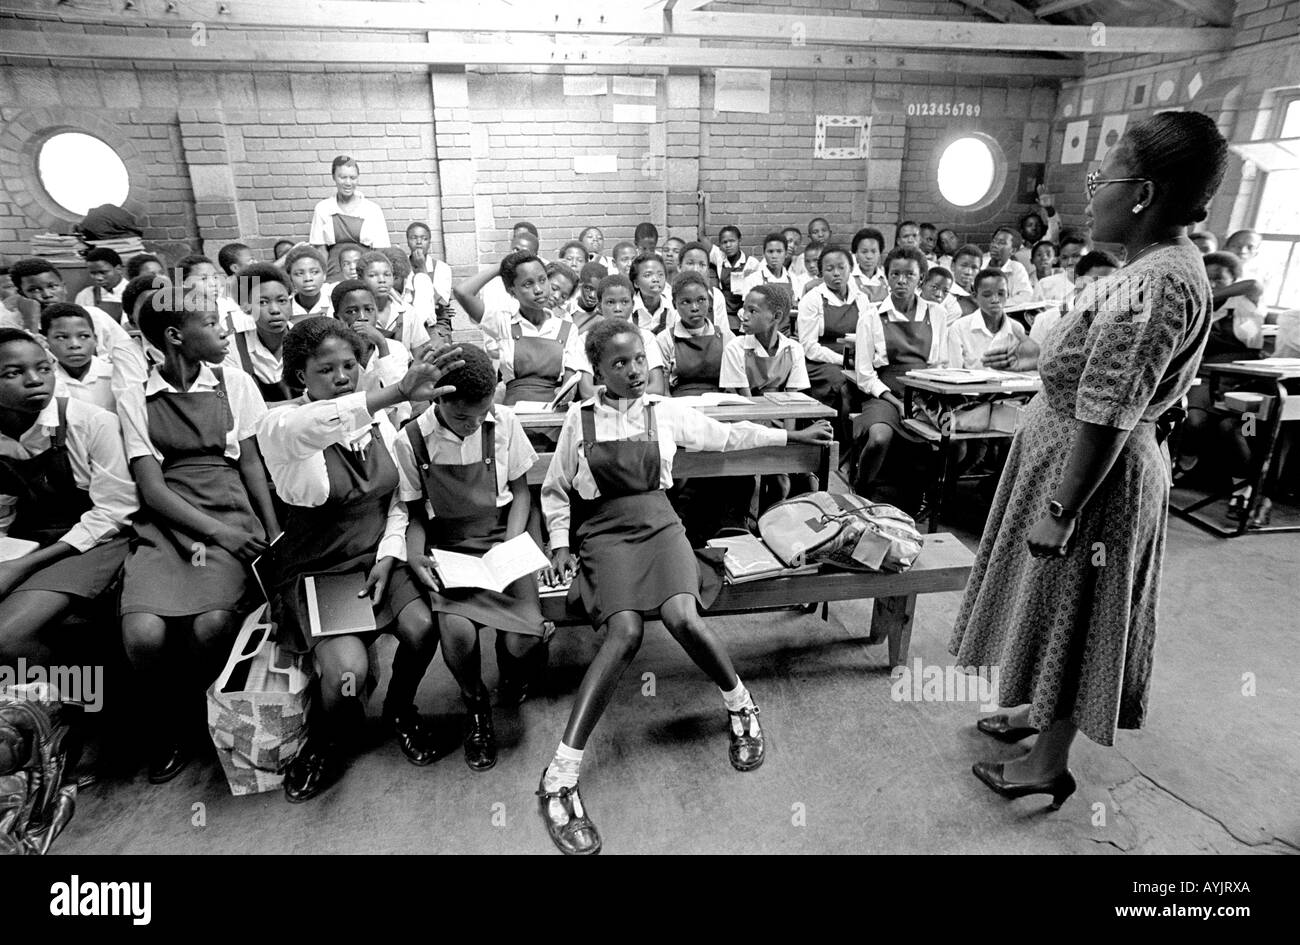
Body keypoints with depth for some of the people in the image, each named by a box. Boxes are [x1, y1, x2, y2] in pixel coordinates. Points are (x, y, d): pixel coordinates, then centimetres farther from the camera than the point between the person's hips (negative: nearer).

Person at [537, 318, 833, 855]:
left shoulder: (666, 412, 7)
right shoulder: (579, 419, 3)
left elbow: (727, 436, 17)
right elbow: (555, 490, 11)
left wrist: (792, 435, 17)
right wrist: (560, 545, 1)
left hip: (659, 525, 2)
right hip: (604, 533, -1)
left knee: (683, 618, -28)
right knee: (625, 633, -28)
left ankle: (739, 705, 3)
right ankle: (560, 778, -23)